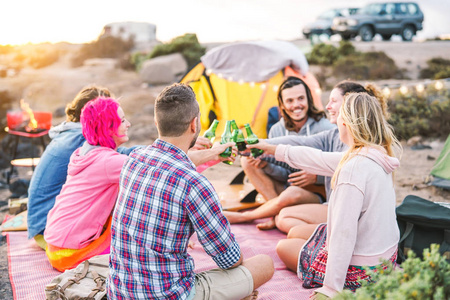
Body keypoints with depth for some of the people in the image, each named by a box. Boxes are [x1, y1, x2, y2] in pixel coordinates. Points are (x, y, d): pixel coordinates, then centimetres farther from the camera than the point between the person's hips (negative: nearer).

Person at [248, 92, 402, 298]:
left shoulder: (353, 168, -29)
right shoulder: (377, 156, 0)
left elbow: (343, 232, -28)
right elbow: (322, 160, 12)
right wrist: (273, 149, 21)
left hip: (358, 270, -9)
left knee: (283, 247, 17)